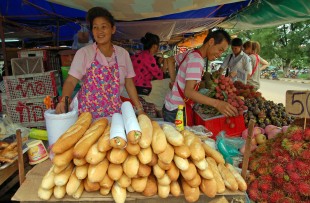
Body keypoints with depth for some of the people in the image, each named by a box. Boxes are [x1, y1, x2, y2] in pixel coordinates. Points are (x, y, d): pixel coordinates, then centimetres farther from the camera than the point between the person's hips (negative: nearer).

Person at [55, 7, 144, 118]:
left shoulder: (123, 53, 2)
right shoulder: (83, 53, -5)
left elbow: (129, 83, 6)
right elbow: (71, 81, -10)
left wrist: (139, 109, 3)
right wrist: (64, 100, -30)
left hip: (114, 113, 2)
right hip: (88, 112, -1)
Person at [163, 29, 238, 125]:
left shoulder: (192, 53, 5)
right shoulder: (197, 60, -22)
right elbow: (188, 92, -32)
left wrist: (175, 81, 11)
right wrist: (217, 103, -38)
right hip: (178, 111, -9)